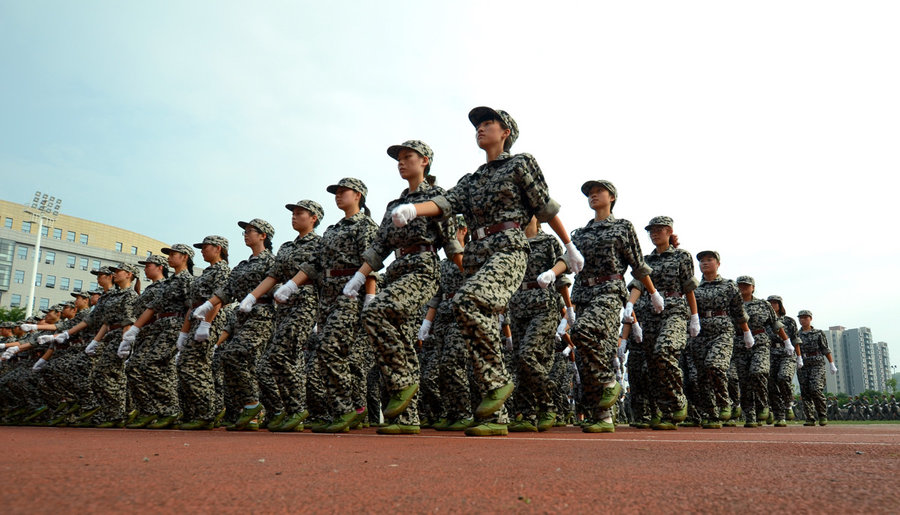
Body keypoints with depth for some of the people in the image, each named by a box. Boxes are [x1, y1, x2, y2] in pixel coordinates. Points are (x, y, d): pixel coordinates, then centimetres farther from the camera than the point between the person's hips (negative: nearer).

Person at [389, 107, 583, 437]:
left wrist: (570, 247, 13)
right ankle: (496, 418, 4)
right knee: (481, 325, -1)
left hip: (508, 251, -7)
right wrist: (412, 209, -12)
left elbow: (546, 208, 9)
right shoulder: (471, 180, 25)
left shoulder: (521, 164, 9)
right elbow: (446, 203, 8)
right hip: (477, 255, 7)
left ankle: (499, 380, -18)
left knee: (467, 301, -32)